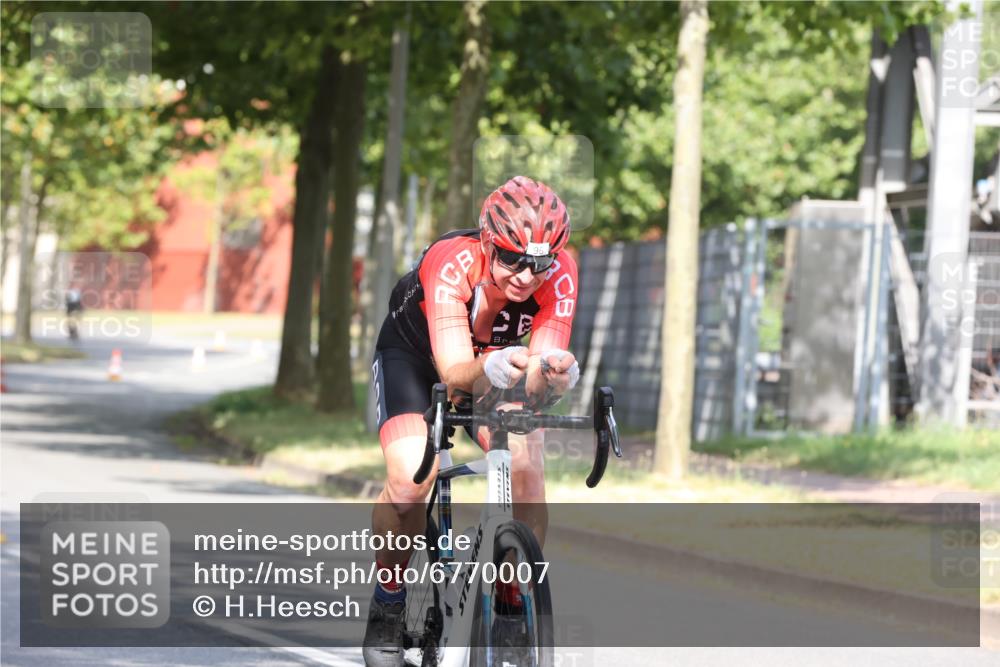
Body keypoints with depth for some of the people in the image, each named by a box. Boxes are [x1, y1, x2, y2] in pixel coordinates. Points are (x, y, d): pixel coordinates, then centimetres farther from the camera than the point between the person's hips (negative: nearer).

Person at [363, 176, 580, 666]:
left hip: (494, 357, 3)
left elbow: (538, 384, -36)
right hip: (413, 353, -3)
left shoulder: (559, 273, -30)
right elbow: (454, 372, -46)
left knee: (525, 471, -22)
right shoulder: (451, 263, -38)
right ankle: (388, 604, 0)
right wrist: (488, 369, -68)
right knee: (410, 481, -25)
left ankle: (514, 607, -4)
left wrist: (551, 375, -60)